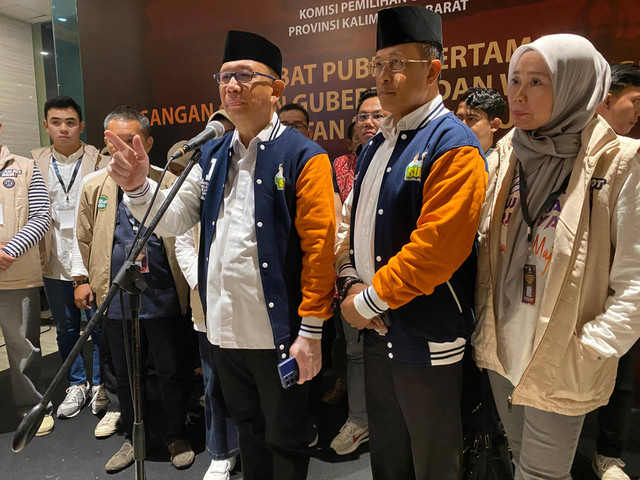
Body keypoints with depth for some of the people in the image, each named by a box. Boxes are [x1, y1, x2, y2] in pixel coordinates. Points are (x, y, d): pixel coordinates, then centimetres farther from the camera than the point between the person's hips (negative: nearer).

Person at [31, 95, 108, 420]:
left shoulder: (101, 162, -2)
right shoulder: (35, 164, 7)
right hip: (56, 263, 3)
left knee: (100, 327, 7)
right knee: (66, 329, 15)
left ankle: (100, 385, 26)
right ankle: (77, 384, 33)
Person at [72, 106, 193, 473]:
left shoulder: (169, 184, -2)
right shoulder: (93, 185, 7)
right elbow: (84, 237, 14)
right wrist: (82, 278, 10)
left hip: (163, 296, -3)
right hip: (116, 296, 3)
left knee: (172, 371, 9)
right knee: (125, 373, 17)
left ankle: (177, 436, 31)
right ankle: (132, 438, 37)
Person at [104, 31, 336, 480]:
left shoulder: (303, 157, -11)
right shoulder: (212, 156, 8)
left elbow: (319, 249, -14)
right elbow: (176, 219, 6)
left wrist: (311, 331, -14)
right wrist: (139, 187, -14)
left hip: (278, 334, -5)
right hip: (224, 328, 6)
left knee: (285, 441, 15)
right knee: (248, 431, 25)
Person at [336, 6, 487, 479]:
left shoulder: (454, 146, -15)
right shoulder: (375, 146, 11)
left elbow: (435, 249, -24)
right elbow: (352, 222, 14)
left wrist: (369, 301, -15)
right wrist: (351, 283, -2)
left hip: (427, 339, -7)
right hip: (378, 333, 8)